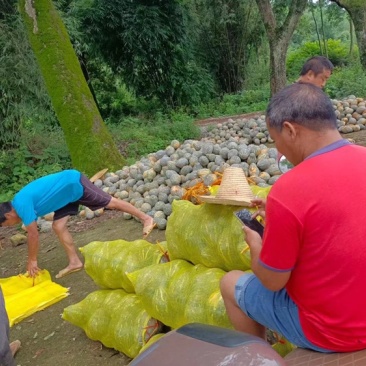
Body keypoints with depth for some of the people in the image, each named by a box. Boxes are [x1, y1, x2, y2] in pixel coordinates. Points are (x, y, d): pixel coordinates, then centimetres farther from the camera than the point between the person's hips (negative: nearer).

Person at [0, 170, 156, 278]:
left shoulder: (22, 204, -23)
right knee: (58, 226, 2)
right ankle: (74, 262, 8)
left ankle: (146, 219, 9)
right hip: (67, 191, 9)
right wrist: (32, 260, 16)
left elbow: (33, 234, -21)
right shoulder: (20, 203, 5)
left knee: (109, 202, -1)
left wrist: (32, 261, -10)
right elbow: (32, 233, 13)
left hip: (73, 183, -9)